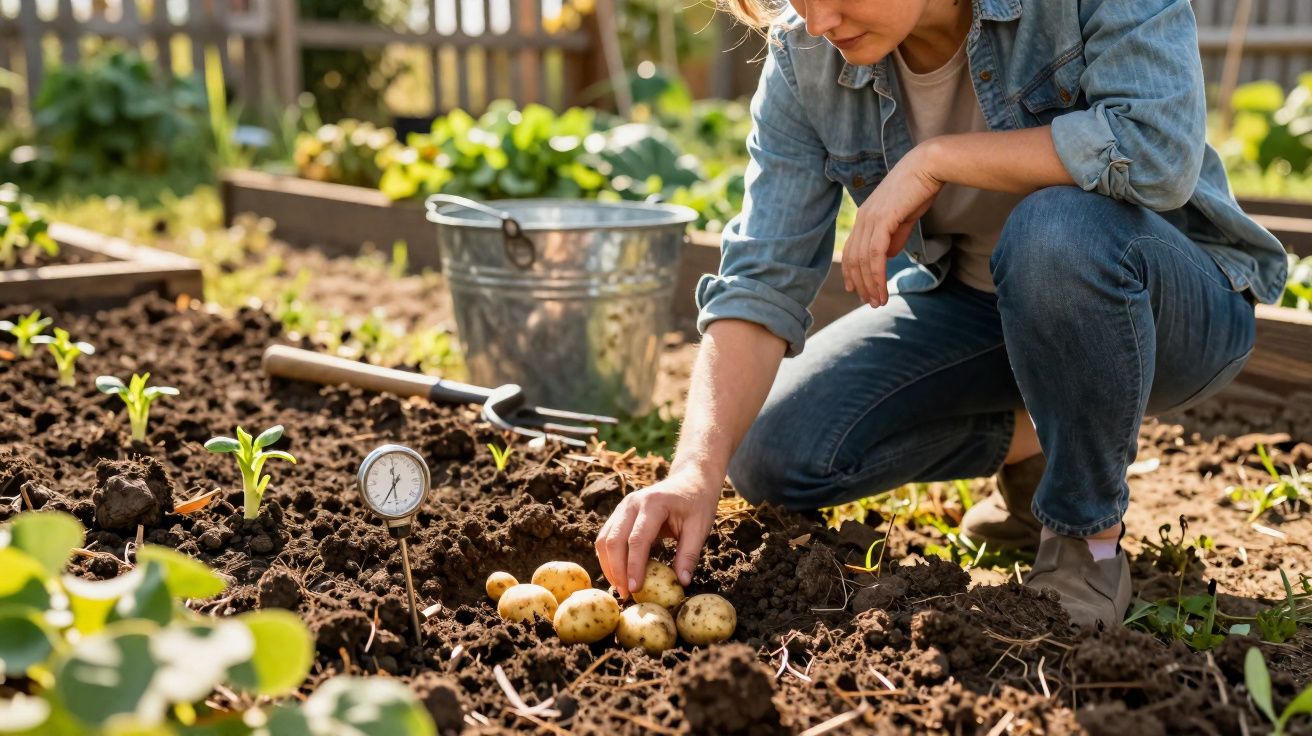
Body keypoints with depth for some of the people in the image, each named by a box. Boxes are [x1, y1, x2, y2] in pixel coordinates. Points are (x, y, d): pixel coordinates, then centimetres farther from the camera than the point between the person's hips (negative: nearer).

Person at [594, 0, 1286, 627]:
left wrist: (932, 160, -31)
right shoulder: (803, 60, -14)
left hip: (1166, 298, -4)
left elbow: (1162, 147, -36)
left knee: (1057, 230, -38)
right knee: (775, 455, -12)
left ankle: (1089, 534, -15)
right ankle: (1030, 440, 10)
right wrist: (696, 472, -33)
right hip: (969, 296, 4)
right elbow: (761, 283, -19)